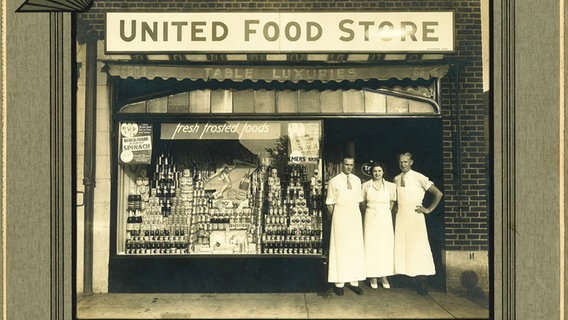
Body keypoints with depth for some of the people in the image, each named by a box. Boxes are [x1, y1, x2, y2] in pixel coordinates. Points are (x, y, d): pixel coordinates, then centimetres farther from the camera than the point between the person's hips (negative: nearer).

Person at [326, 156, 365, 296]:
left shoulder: (357, 180, 7)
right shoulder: (334, 181, -4)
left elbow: (358, 200, 13)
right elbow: (329, 203, -1)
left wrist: (356, 214, 5)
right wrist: (335, 218, -3)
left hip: (355, 217, 4)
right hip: (340, 217, -4)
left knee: (356, 248, 4)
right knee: (340, 249, -1)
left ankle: (354, 281, 11)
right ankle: (339, 283, 5)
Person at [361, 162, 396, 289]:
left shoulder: (390, 186, 1)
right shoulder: (366, 185, 2)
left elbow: (392, 202, 13)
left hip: (385, 218, 1)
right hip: (370, 219, 0)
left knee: (386, 246, 1)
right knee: (371, 246, 0)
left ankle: (384, 276, 11)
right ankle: (373, 277, 7)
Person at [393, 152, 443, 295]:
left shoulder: (419, 178, -6)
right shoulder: (396, 179, 9)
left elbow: (438, 193, -6)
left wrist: (429, 209, -4)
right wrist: (396, 207, 12)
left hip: (415, 215, -5)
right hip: (401, 216, 5)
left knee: (418, 247, -7)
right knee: (402, 247, 0)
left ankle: (422, 281, -1)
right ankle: (415, 279, 6)